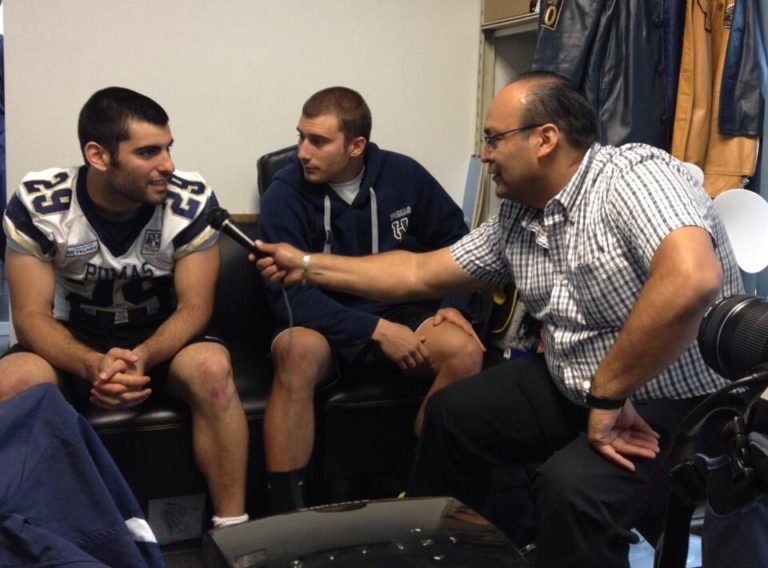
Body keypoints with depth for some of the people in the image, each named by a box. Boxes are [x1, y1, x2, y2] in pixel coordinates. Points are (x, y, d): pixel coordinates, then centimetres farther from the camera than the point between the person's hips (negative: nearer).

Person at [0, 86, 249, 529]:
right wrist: (94, 365, -38)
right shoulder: (37, 205, -19)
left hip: (164, 337, 0)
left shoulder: (192, 202, -20)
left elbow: (195, 306, -16)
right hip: (76, 340, 1)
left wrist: (142, 358, -37)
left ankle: (231, 526, -20)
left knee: (212, 369, -33)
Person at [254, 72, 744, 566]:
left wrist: (606, 396, -31)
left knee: (572, 484, -34)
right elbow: (420, 273, 13)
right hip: (579, 389, 8)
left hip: (689, 406, -8)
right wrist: (308, 266, 14)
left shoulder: (634, 177, -23)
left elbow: (691, 281, -40)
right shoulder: (515, 220, 3)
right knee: (452, 414, 12)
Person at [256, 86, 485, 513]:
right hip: (324, 324, -2)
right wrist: (377, 329, -24)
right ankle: (285, 509, -26)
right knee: (297, 350, -36)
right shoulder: (284, 195, -12)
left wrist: (454, 305, -5)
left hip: (400, 313, 3)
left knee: (464, 350, -26)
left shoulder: (403, 175, -4)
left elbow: (454, 237, 10)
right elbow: (290, 294, -17)